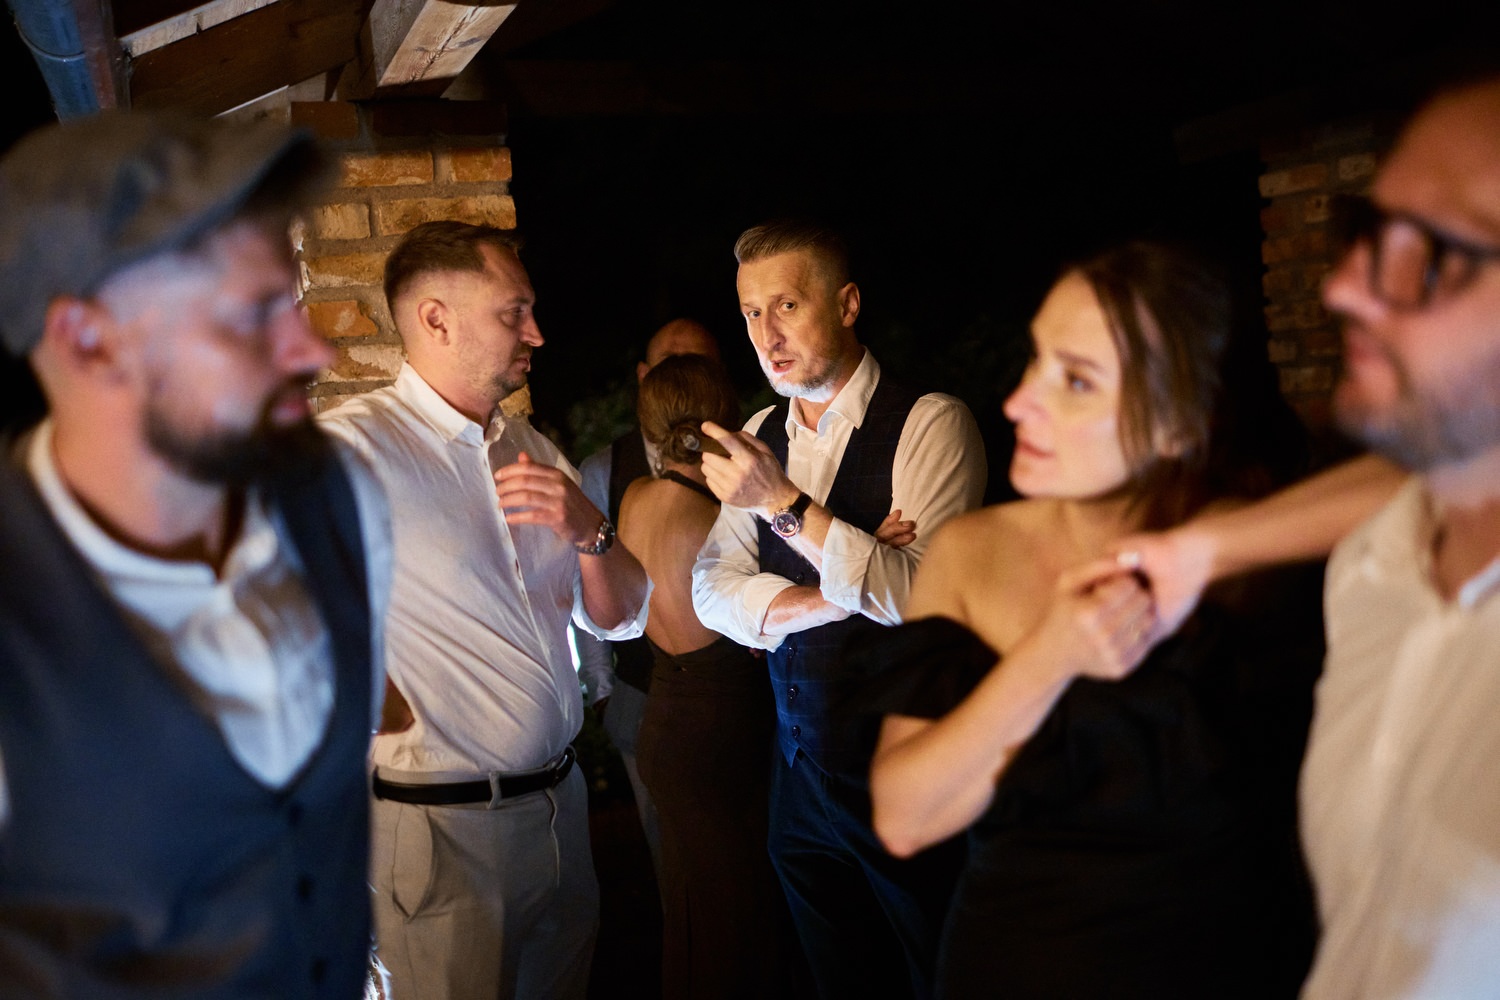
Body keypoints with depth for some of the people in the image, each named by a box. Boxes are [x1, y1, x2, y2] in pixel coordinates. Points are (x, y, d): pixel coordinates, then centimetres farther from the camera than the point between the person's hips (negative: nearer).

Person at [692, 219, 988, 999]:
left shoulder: (929, 423, -13)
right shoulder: (760, 436, 7)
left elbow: (927, 598, -24)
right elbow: (712, 590, 0)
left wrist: (784, 501, -29)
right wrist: (835, 595, -16)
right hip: (800, 766, 6)